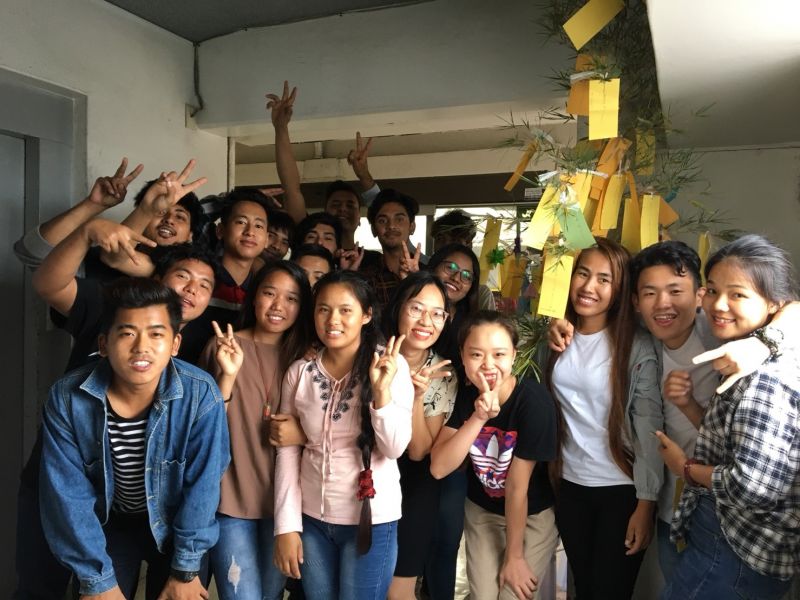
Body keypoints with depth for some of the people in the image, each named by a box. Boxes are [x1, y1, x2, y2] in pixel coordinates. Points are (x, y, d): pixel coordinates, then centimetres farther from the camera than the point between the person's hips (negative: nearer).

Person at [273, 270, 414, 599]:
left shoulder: (390, 366, -11)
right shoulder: (299, 372, -3)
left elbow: (394, 448, -14)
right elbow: (287, 453, 1)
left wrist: (382, 390, -27)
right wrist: (287, 525, -2)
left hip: (371, 519, -3)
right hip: (311, 518, 3)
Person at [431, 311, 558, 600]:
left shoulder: (534, 400, -27)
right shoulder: (465, 396, -13)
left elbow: (517, 486, -22)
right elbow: (439, 468, -22)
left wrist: (514, 556, -13)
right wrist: (479, 418, -33)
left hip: (533, 515, -3)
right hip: (481, 512, 4)